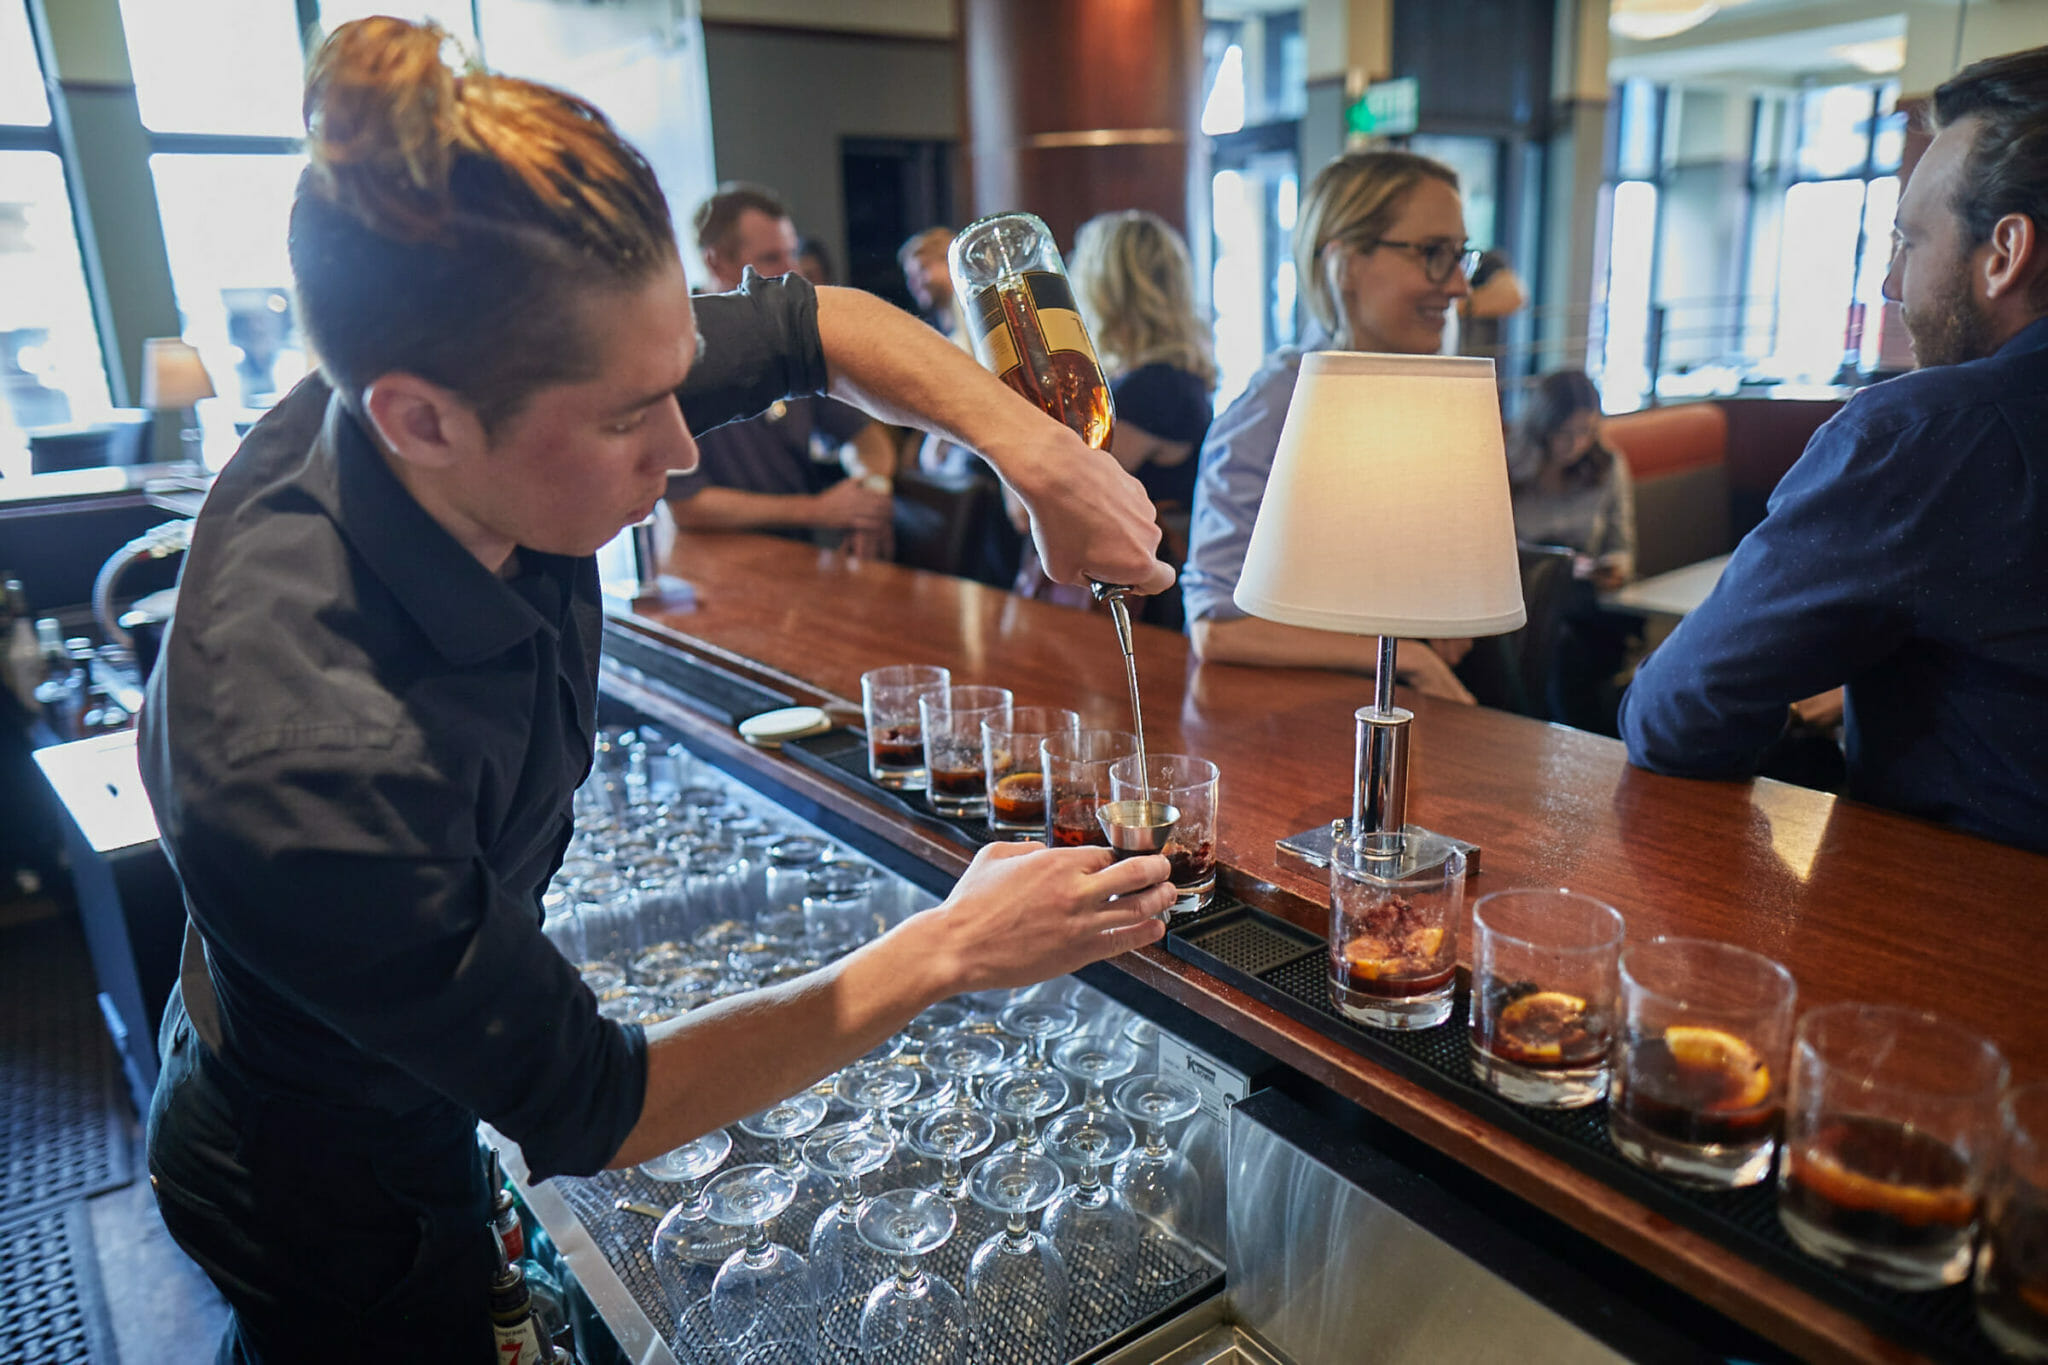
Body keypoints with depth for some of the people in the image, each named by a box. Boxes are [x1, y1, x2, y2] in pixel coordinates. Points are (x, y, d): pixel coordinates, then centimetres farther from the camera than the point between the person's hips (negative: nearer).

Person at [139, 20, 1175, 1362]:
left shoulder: (461, 409, -24)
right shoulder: (312, 765, -43)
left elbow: (807, 323, -11)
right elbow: (589, 1112, -30)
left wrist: (1047, 461, -23)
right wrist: (948, 951, -28)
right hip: (342, 1206, -6)